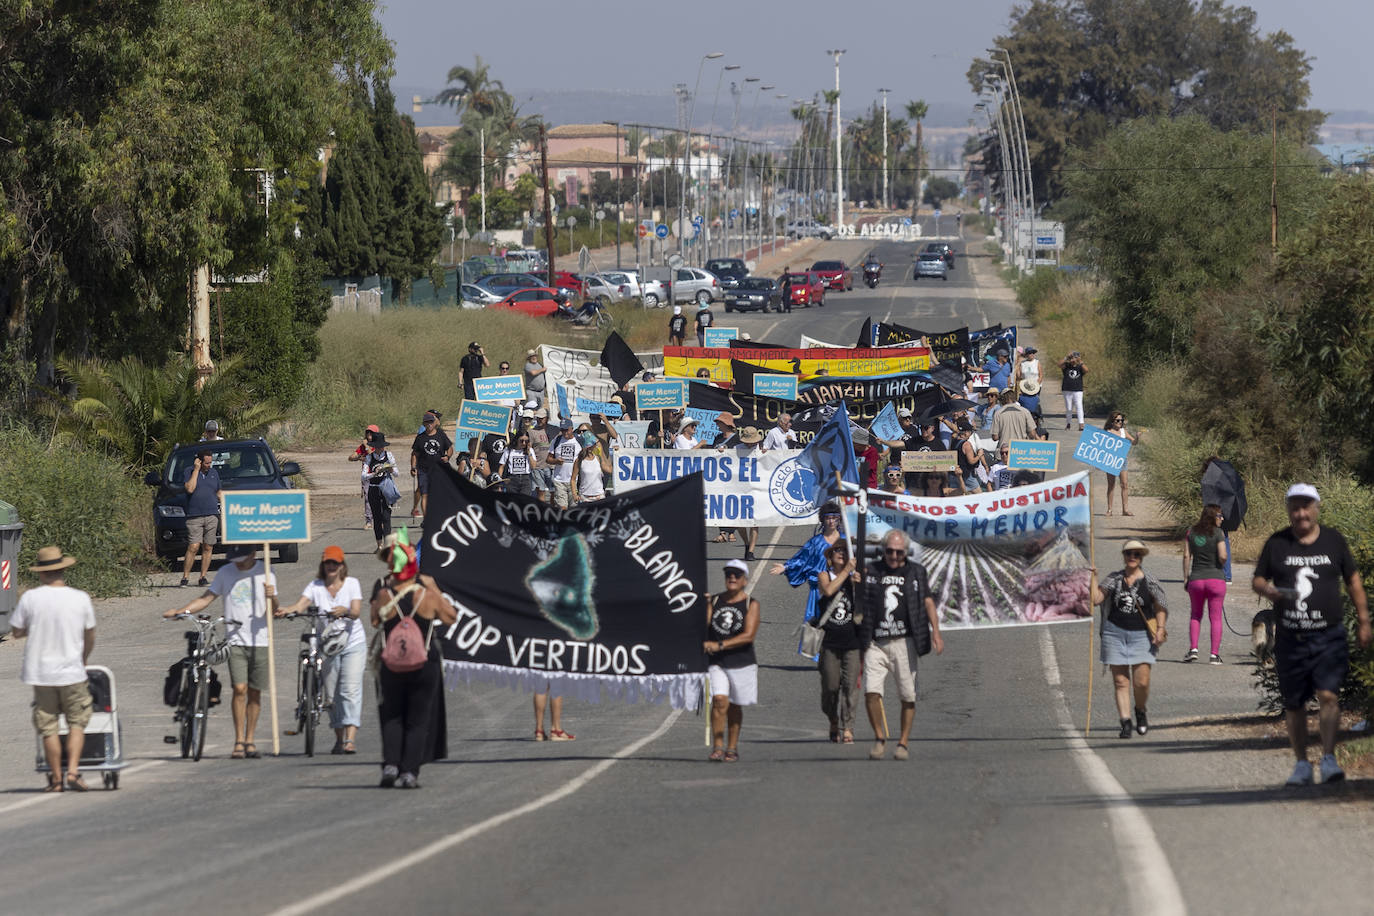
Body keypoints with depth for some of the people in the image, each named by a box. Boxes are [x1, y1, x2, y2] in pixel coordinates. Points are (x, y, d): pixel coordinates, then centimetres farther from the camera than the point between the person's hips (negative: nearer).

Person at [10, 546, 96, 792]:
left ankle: (56, 779, 14)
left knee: (49, 729, 9)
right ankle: (73, 771, -1)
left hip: (40, 672, 0)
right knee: (77, 724, 12)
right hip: (72, 673, 0)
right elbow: (90, 637, 6)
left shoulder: (30, 598, -10)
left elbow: (16, 631, -1)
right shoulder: (80, 598, -5)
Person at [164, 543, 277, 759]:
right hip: (235, 641, 0)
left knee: (254, 693, 4)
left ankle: (249, 741, 14)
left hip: (259, 641, 0)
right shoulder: (226, 573, 7)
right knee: (239, 689, -12)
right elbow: (207, 598, 10)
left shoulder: (264, 573, 4)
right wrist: (179, 611, -1)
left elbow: (272, 611, 2)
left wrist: (272, 598, -20)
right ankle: (239, 741, -10)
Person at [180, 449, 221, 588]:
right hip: (194, 517, -4)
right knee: (193, 547, -12)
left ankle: (203, 577, 8)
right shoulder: (190, 472, 1)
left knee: (208, 548, 2)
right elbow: (190, 488, -15)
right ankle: (185, 577, -7)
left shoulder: (214, 473, 15)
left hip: (212, 516, 4)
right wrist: (196, 470, -12)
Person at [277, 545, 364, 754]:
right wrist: (285, 610, -35)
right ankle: (339, 739, 18)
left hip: (353, 644, -2)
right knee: (331, 695, 5)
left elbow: (356, 612, -13)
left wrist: (345, 611, -36)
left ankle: (351, 739, -22)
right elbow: (300, 605, -13)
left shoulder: (352, 584, 0)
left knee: (351, 690, -14)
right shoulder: (316, 587, 3)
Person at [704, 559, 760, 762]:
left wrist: (720, 645, -21)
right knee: (719, 700, -15)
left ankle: (732, 748, 21)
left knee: (735, 706, 8)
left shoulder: (751, 604, -3)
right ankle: (718, 747, -13)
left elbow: (749, 635, -14)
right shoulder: (714, 601, 7)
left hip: (742, 663, -1)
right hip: (717, 663, 1)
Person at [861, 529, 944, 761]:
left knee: (907, 696, -2)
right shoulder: (871, 571, 12)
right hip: (875, 643, 0)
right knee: (871, 691, -13)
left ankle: (904, 742, 9)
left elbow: (928, 602, 5)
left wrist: (935, 631, -5)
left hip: (904, 642, 0)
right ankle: (879, 738, 4)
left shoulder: (916, 572, 11)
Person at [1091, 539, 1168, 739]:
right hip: (1115, 634, 1)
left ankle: (1140, 711, 22)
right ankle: (1125, 723, 1)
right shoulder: (1114, 579, 6)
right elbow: (1096, 599, -1)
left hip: (1141, 635, -1)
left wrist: (1160, 629, -7)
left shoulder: (1150, 582, 2)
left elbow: (1160, 609, 5)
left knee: (1141, 682, -7)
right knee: (1121, 681, -2)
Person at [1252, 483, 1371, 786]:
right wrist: (1270, 591, -13)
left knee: (1328, 696, -16)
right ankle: (1301, 764, 16)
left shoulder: (1334, 540, 7)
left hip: (1329, 636, -1)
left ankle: (1328, 759, -17)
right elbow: (1257, 581, 11)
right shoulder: (1276, 543, 5)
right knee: (1293, 704, 6)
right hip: (1290, 639, 1)